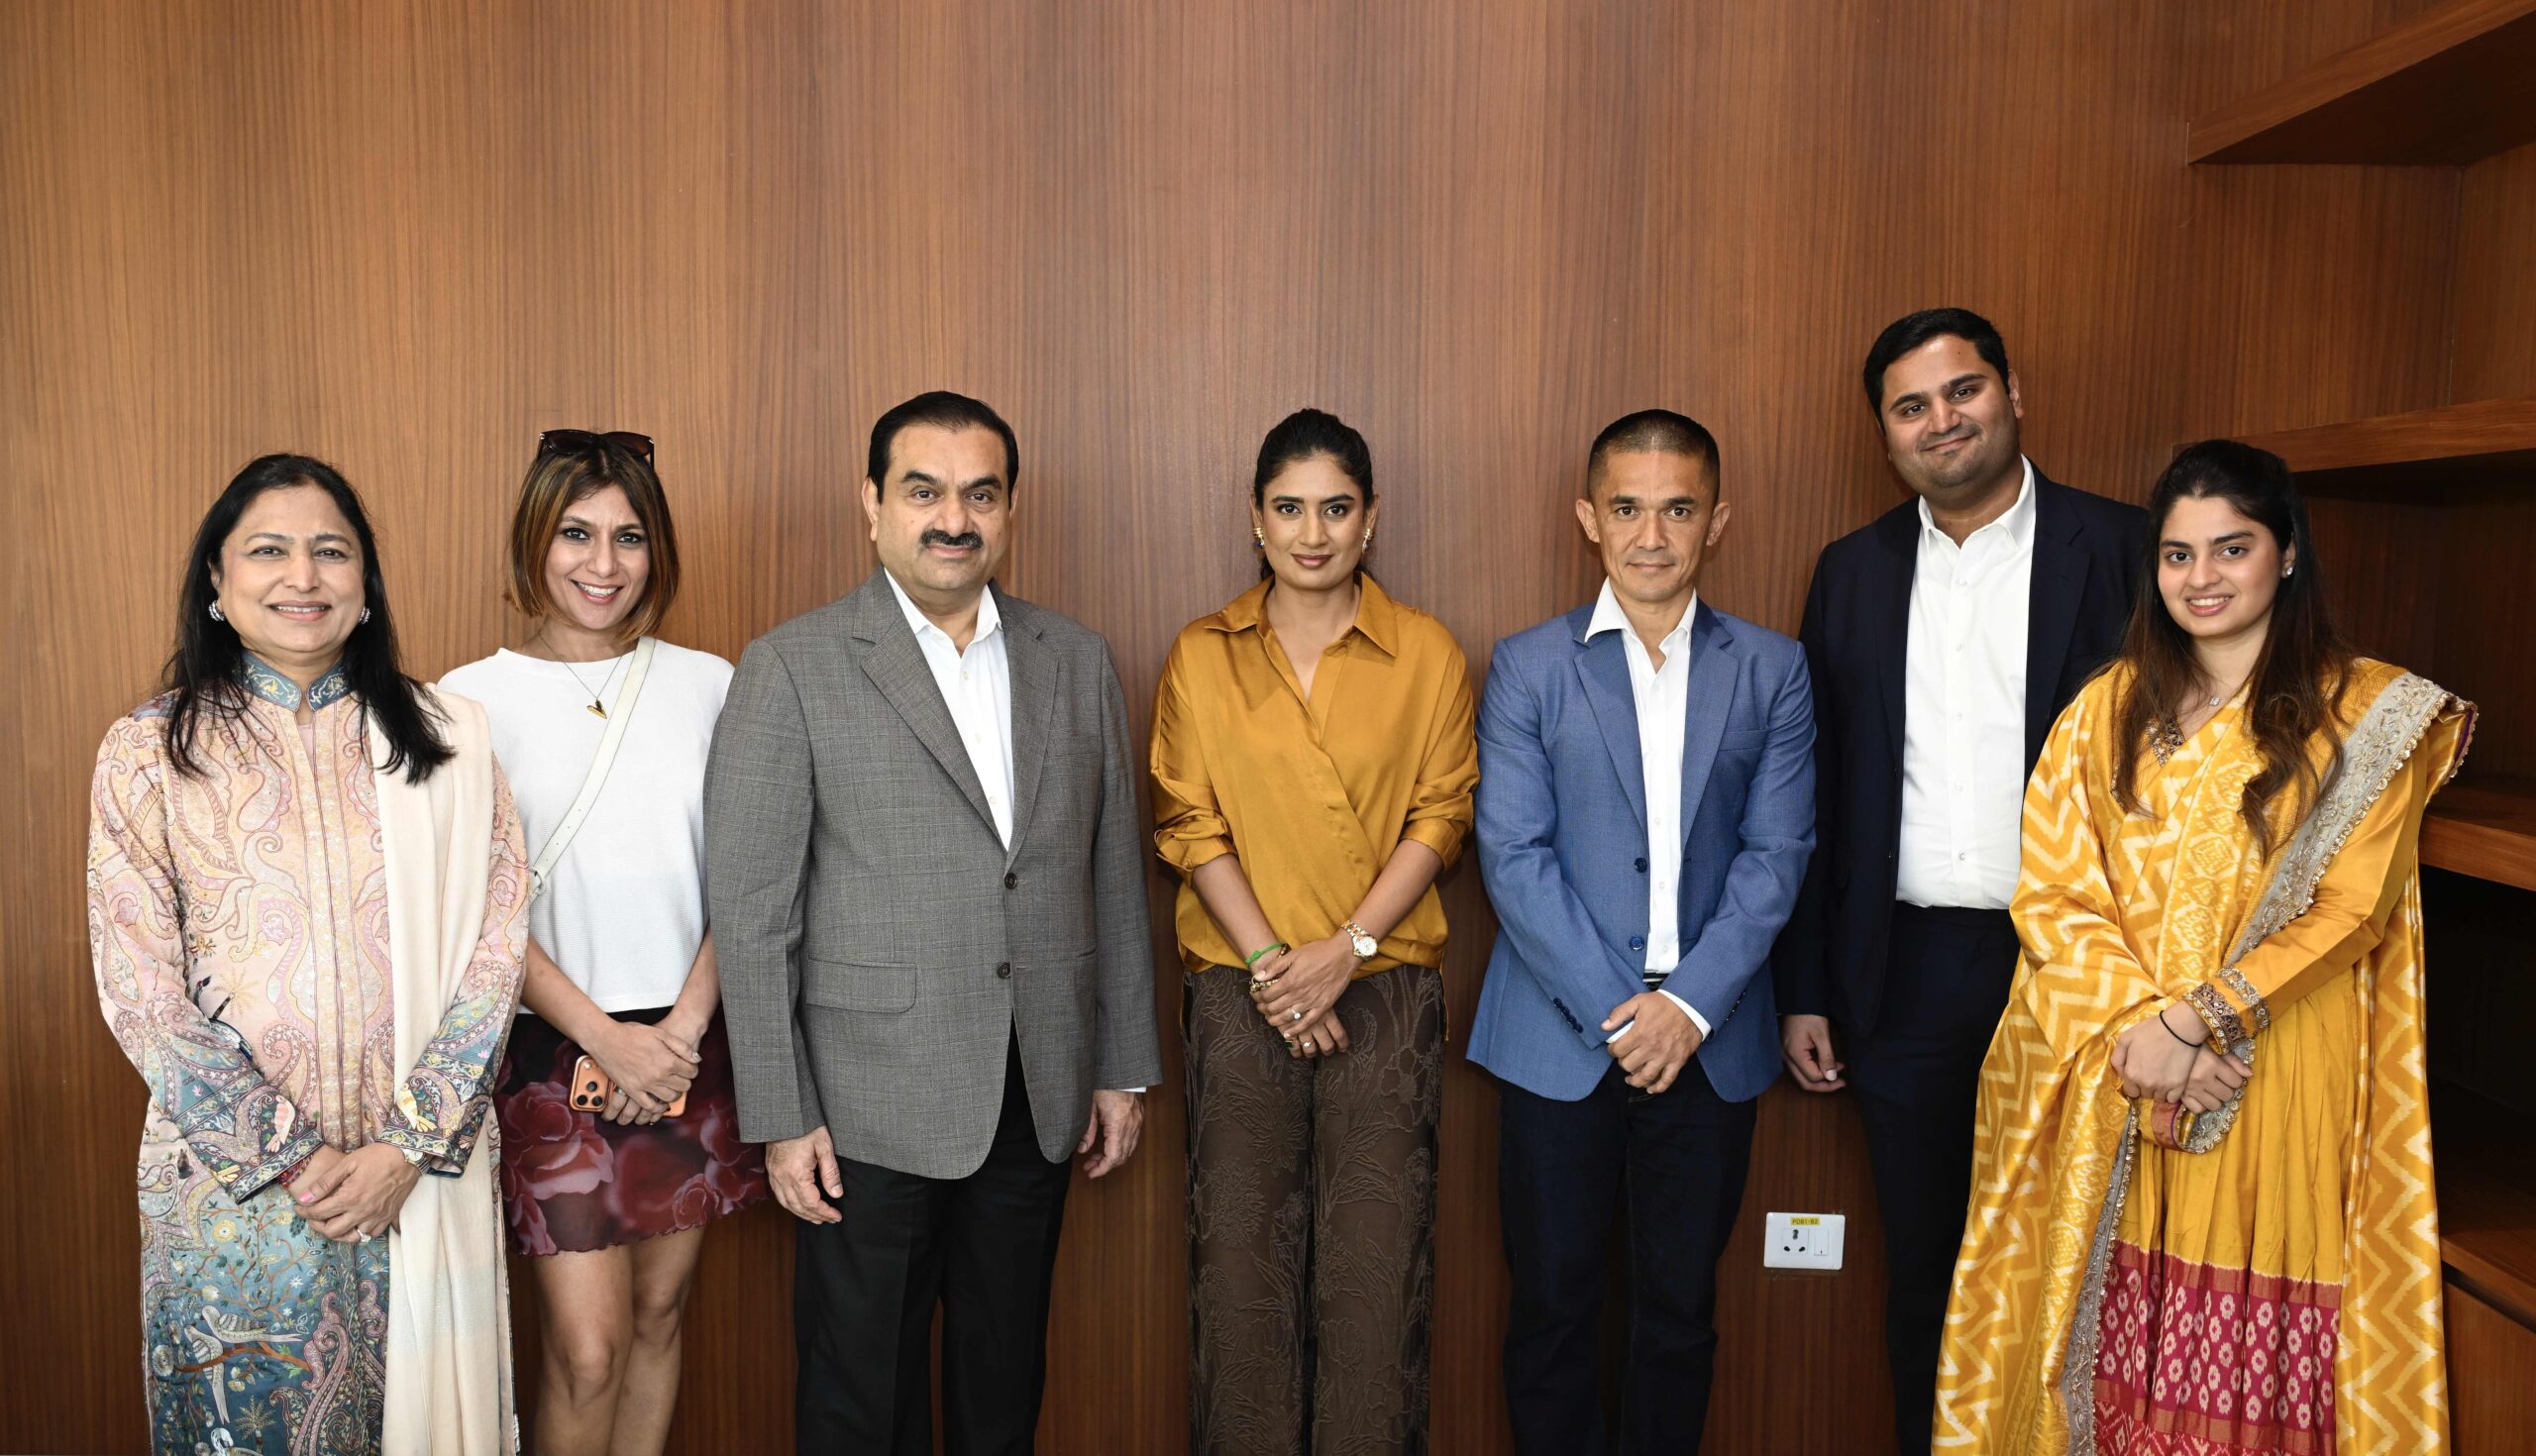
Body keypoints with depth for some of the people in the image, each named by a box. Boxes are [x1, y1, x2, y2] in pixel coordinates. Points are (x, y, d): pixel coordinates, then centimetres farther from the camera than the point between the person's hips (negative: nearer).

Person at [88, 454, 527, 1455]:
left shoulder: (446, 739, 1)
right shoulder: (148, 753, -2)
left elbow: (493, 948, -2)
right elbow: (141, 996, -4)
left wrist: (412, 1144, -10)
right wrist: (294, 1156, -9)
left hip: (421, 1172, 1)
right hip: (232, 1177, 0)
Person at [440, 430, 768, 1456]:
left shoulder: (707, 686, 4)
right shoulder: (472, 701, -3)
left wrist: (682, 1027, -8)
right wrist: (607, 1038, -11)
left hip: (691, 1046, 3)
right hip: (553, 1050, -2)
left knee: (660, 1312, 12)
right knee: (587, 1349, -2)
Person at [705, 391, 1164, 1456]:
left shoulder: (1077, 662, 6)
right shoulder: (791, 670, -7)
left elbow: (1114, 876, 9)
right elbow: (750, 910, -7)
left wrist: (1124, 1065, 8)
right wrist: (781, 1118, -9)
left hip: (1041, 1100, 4)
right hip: (873, 1108, -3)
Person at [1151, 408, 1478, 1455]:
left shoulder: (1428, 654, 2)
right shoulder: (1201, 656, 5)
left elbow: (1439, 819, 0)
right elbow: (1190, 826, 2)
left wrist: (1344, 949, -10)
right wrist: (1269, 959, -8)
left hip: (1385, 984, -1)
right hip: (1239, 987, 1)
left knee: (1377, 1264, 3)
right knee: (1240, 1253, 6)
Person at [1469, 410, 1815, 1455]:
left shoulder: (1771, 670, 5)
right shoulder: (1528, 667, 0)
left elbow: (1776, 852, -1)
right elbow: (1513, 854, -7)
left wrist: (1690, 1004, -12)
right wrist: (1615, 1013, -13)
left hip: (1709, 1043, 2)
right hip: (1560, 1040, -1)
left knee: (1681, 1312, 13)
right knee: (1553, 1309, 8)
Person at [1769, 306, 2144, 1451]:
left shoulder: (2121, 550, -2)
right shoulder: (1854, 570, 7)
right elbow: (1821, 796, 7)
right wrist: (1803, 992, 5)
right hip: (1907, 972, 3)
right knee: (1922, 1266, 14)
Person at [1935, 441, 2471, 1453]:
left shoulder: (2370, 713, 2)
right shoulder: (2107, 709, 9)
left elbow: (2349, 909, -5)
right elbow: (2050, 890, 2)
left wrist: (2194, 1019, -14)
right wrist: (2133, 1029, -12)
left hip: (2275, 1088, -2)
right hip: (2106, 1086, 2)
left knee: (2246, 1372, 2)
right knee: (2106, 1340, 4)